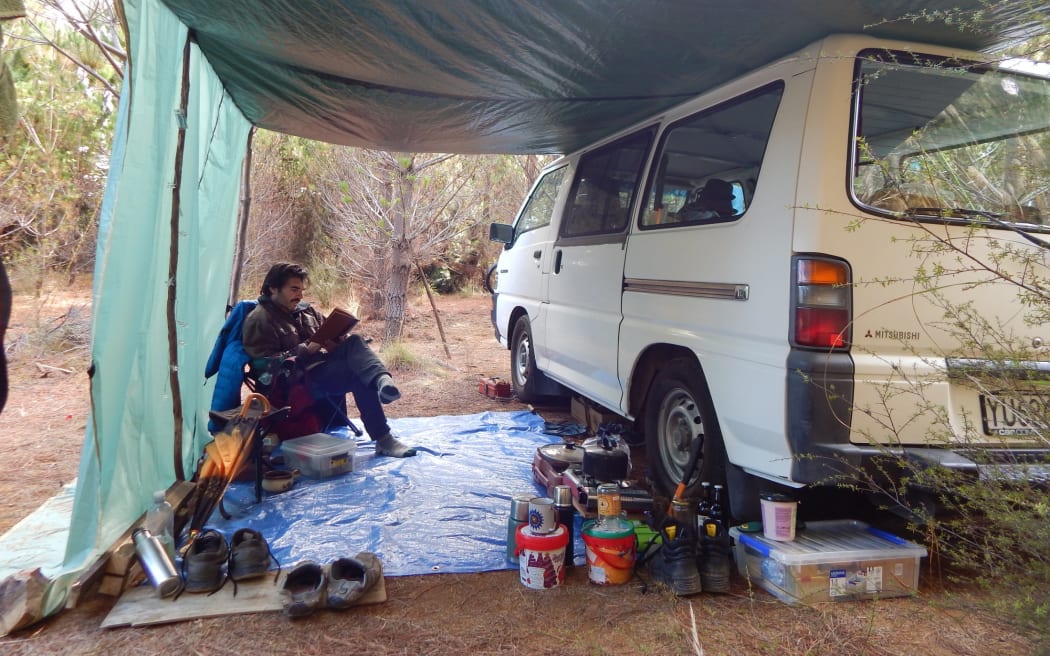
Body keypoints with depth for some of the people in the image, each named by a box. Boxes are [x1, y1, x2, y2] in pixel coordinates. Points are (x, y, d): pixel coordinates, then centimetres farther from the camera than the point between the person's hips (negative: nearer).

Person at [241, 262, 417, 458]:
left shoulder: (305, 310, 21)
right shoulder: (259, 320, -2)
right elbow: (267, 364, -12)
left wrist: (336, 340, -2)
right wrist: (308, 350, -19)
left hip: (325, 365, 7)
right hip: (303, 380, -7)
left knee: (354, 342, -23)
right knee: (360, 375, -29)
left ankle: (382, 381, -51)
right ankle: (384, 440, -34)